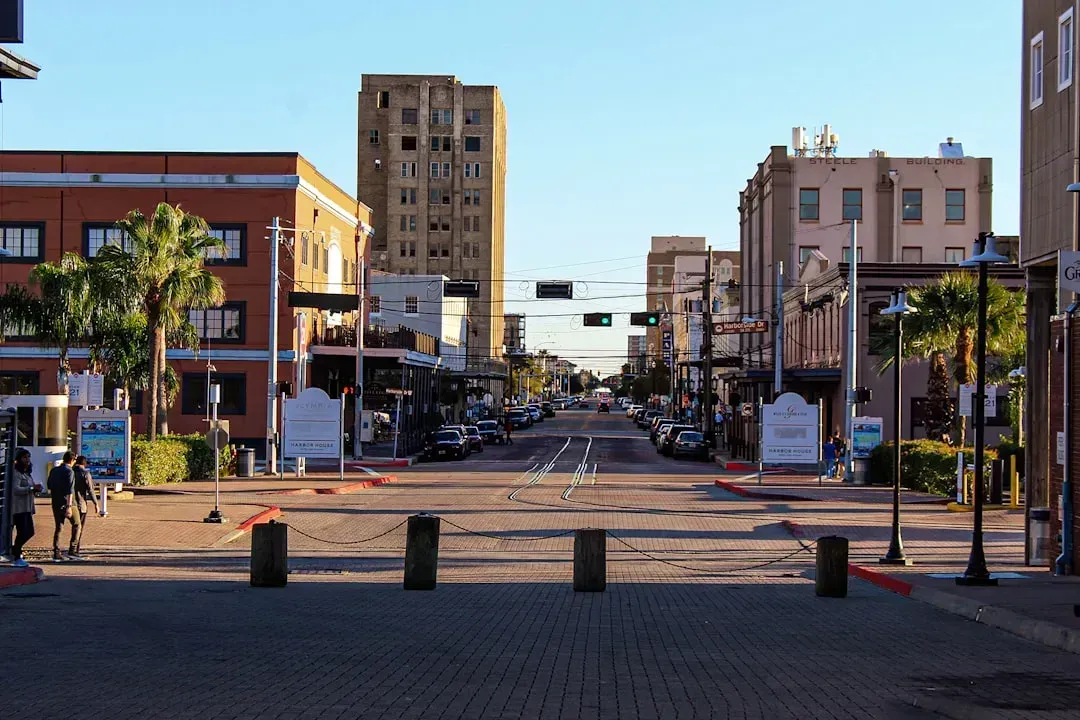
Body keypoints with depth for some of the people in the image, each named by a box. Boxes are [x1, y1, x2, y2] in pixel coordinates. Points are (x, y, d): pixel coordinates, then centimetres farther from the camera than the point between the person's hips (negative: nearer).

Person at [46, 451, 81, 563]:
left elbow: (49, 485, 22)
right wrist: (69, 506, -24)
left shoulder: (54, 470, 9)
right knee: (77, 525, 8)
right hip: (67, 503, -6)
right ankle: (71, 550, -1)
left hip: (56, 503, 6)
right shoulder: (69, 471, -12)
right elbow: (69, 490, -20)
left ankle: (56, 554, 2)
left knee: (58, 528, 9)